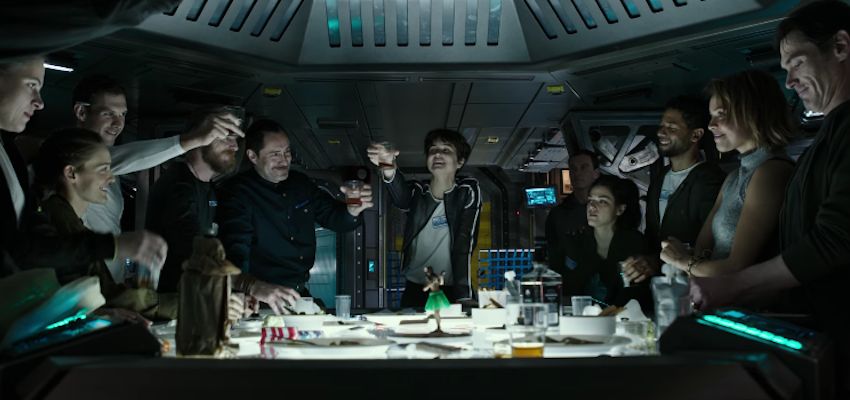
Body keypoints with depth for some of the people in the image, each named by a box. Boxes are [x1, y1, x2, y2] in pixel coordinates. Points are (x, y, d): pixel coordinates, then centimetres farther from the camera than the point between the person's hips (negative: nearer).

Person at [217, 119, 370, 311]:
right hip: (263, 303, -6)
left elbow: (335, 218, 20)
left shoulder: (300, 183, 12)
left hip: (301, 295, 6)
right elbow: (234, 251, -24)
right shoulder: (236, 192, -10)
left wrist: (353, 209, -5)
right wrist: (255, 287, -45)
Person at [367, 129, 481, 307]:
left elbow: (464, 243, -15)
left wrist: (463, 296, -24)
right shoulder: (417, 191, -2)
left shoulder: (468, 191, -6)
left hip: (451, 290, -2)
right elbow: (402, 199, -26)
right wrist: (389, 172, -48)